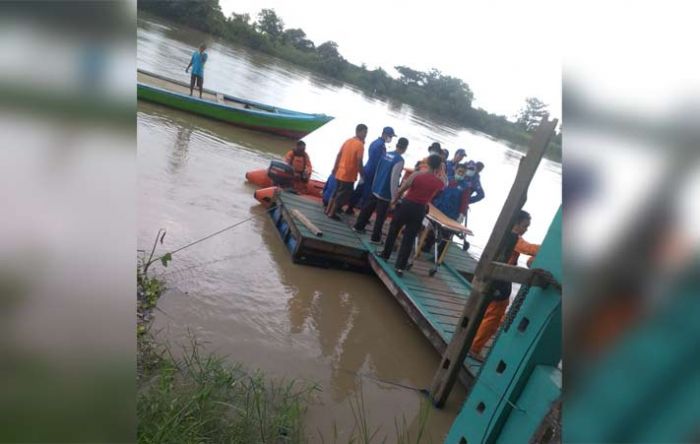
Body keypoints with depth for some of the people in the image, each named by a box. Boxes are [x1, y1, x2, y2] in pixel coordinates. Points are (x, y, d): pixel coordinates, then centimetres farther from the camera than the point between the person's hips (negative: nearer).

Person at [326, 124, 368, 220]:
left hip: (340, 173, 8)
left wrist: (335, 168, 20)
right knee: (343, 196, 4)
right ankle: (332, 213, 9)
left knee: (336, 193, 20)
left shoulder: (348, 141, 9)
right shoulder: (360, 145, -16)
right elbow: (359, 162, -20)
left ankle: (328, 210, 27)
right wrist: (362, 176, -12)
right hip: (349, 176, -8)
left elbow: (339, 155, 12)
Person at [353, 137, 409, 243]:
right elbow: (394, 180, -21)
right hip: (385, 193, -7)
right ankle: (375, 238, 12)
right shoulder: (399, 160, -19)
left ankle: (358, 226, 34)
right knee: (381, 216, 4)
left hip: (375, 188, 7)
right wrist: (394, 197, -16)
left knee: (367, 208, 20)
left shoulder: (386, 154, 4)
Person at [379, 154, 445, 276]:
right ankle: (400, 267, 5)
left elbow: (401, 190, -4)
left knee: (393, 231, 20)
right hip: (420, 210, 1)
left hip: (406, 205, -1)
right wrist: (439, 174, 14)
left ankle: (385, 255, 32)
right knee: (409, 239, 6)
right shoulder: (440, 182, -7)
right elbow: (442, 186, 20)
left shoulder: (416, 174, -10)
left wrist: (394, 200, 13)